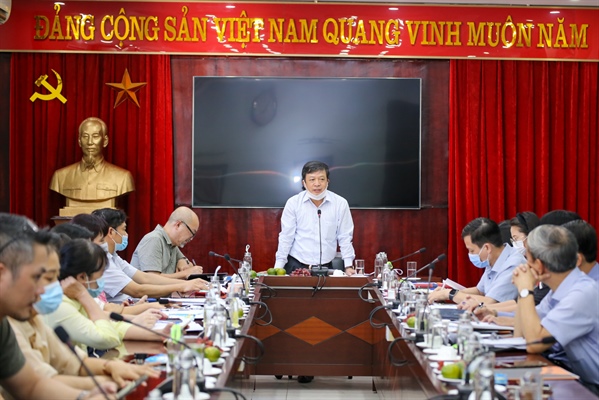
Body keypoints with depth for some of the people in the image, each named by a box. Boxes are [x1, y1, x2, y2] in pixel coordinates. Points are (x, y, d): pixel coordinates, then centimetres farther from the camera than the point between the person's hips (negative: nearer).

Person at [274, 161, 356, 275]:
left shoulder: (340, 204, 0)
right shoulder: (293, 203, -2)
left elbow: (344, 237, 5)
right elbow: (286, 237, 2)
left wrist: (348, 266, 2)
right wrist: (278, 268, 0)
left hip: (326, 267, 1)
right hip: (296, 266, -1)